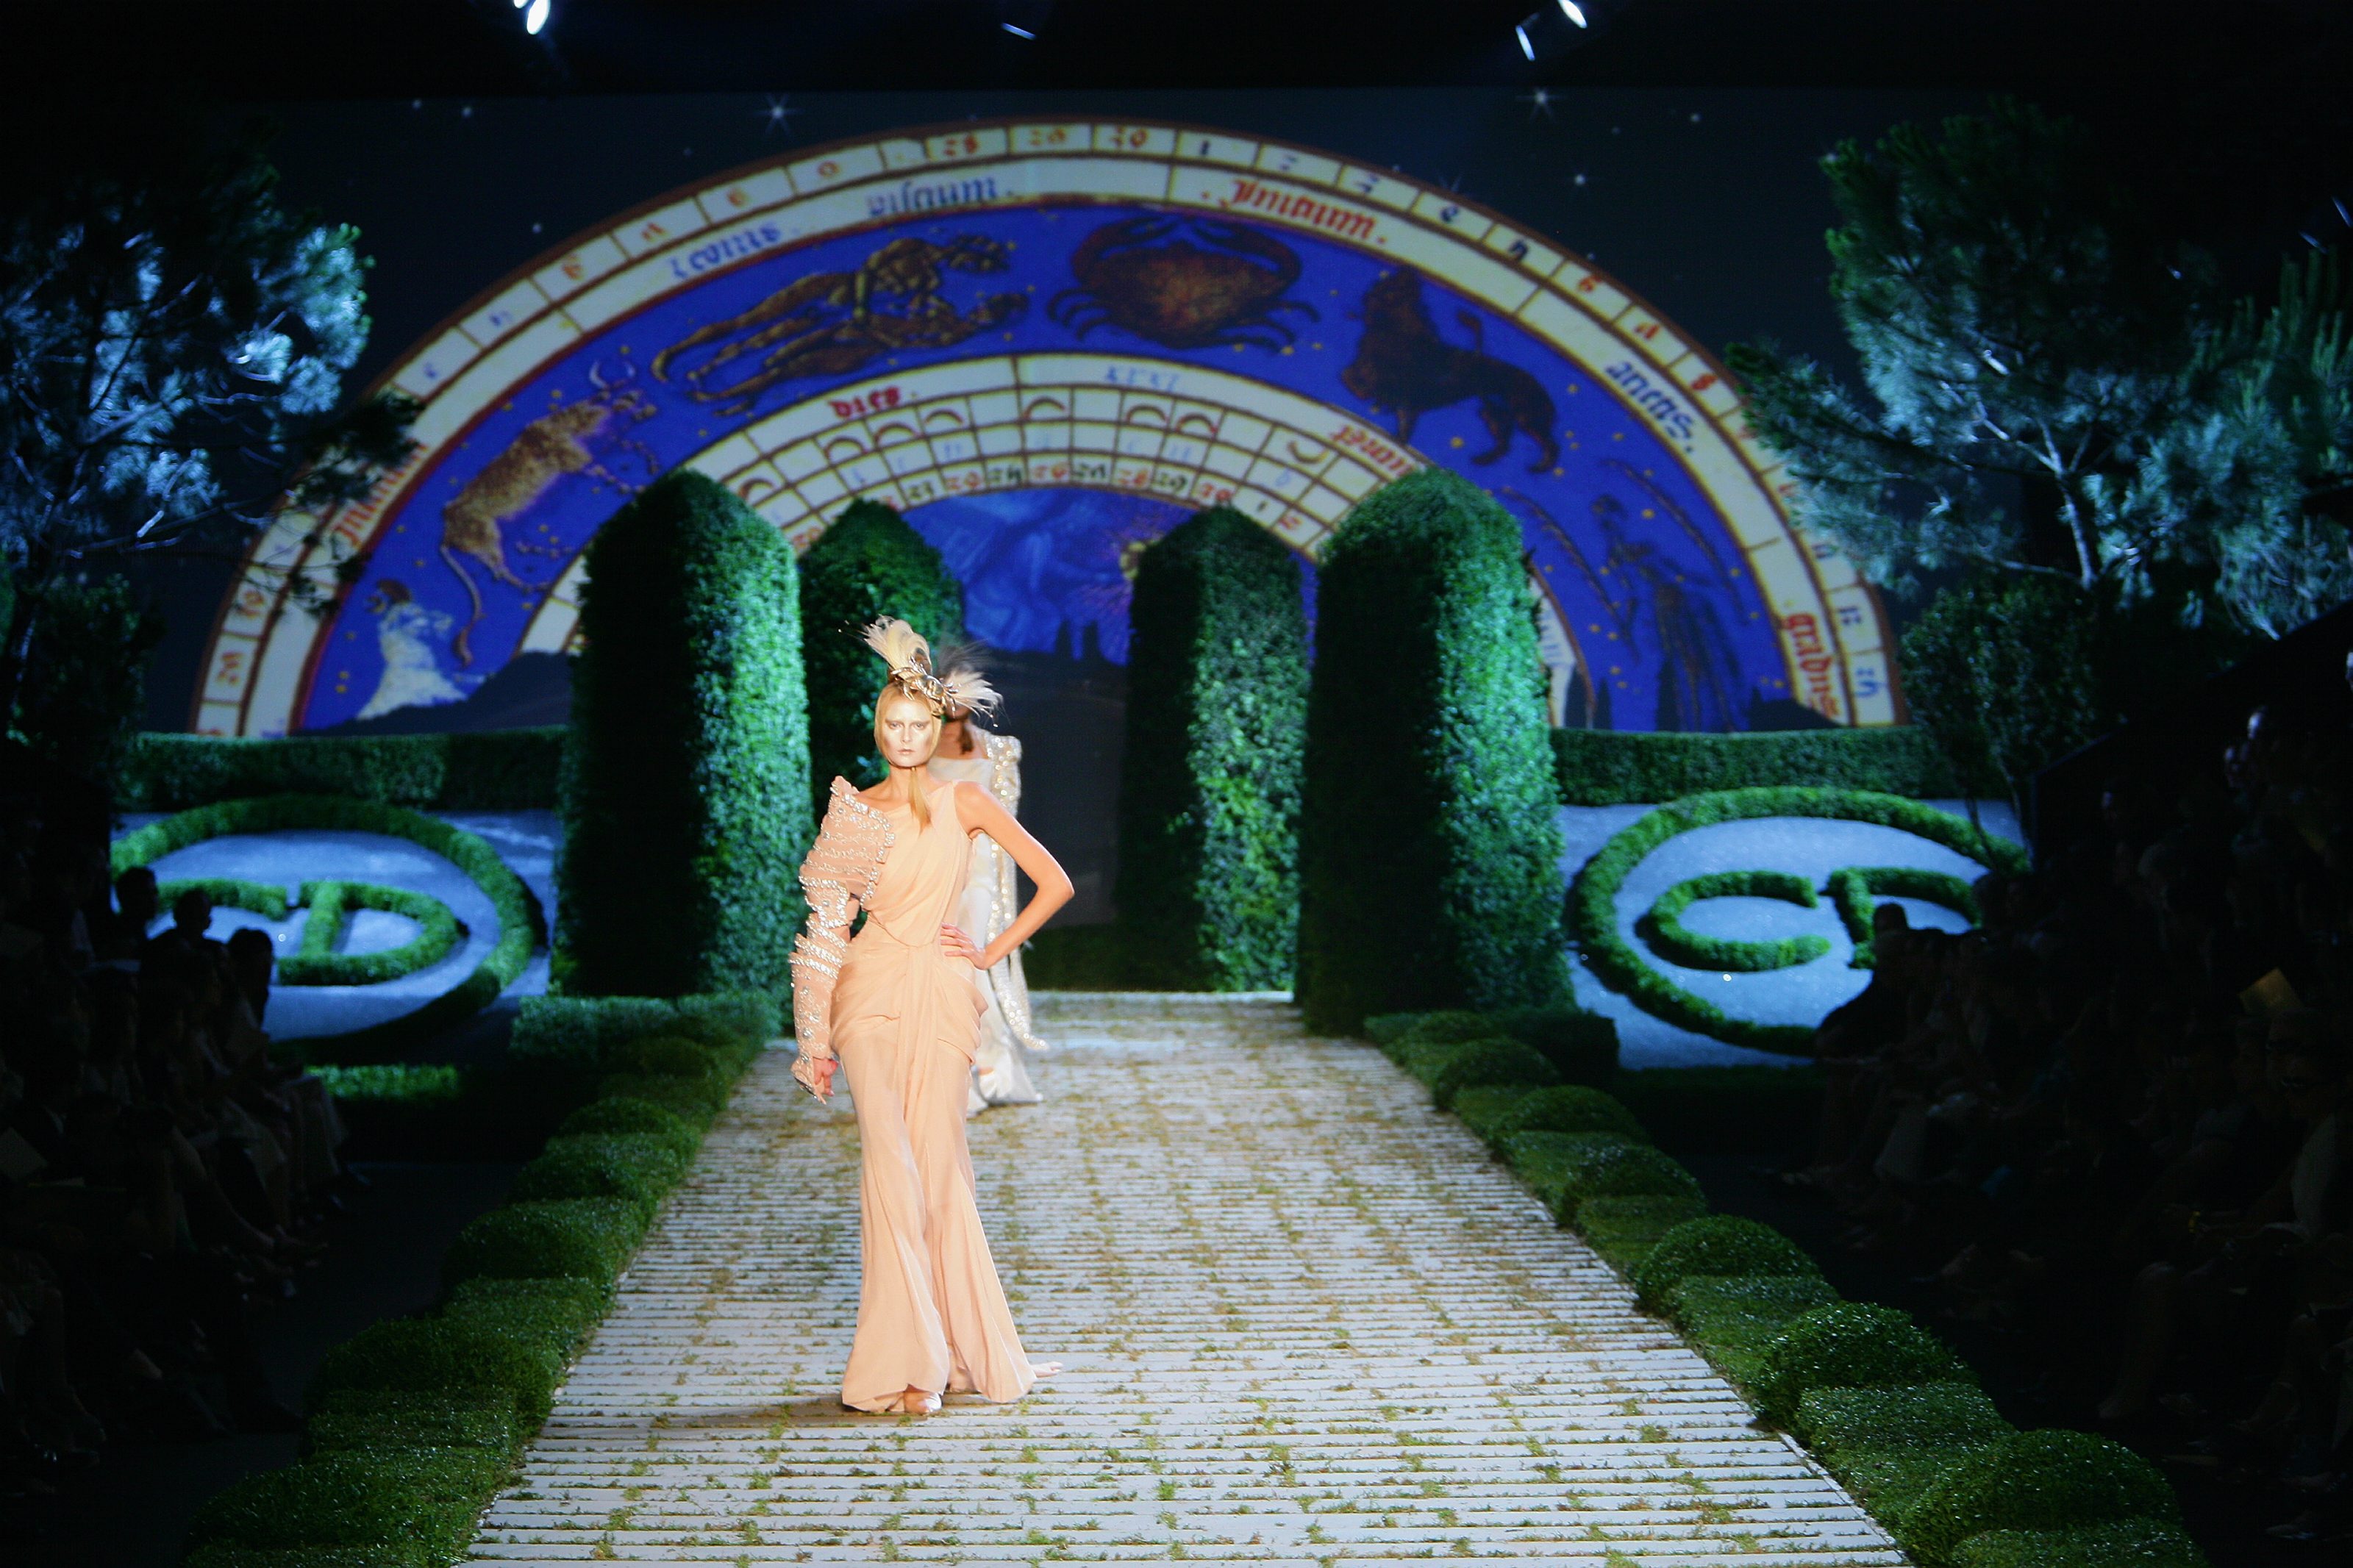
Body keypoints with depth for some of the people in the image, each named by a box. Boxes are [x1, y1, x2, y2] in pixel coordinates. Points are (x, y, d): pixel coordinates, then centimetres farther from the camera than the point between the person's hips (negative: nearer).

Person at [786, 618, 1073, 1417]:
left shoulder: (964, 801, 3)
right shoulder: (852, 810, 7)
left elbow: (1054, 883, 4)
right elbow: (828, 924, 8)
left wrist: (993, 952, 1)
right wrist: (816, 1037, 3)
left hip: (938, 993, 0)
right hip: (872, 992, 0)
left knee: (937, 1165, 0)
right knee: (890, 1161, -9)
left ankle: (955, 1350, 12)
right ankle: (908, 1359, -6)